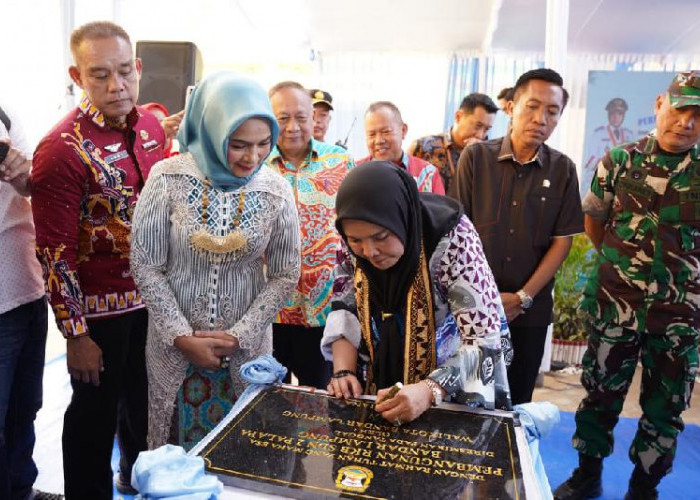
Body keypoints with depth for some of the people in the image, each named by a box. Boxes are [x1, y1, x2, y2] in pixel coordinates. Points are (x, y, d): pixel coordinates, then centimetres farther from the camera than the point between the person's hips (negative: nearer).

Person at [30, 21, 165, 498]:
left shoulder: (152, 124, 0)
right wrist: (76, 334, -14)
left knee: (144, 399, 24)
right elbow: (55, 251, -17)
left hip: (153, 295, 6)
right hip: (100, 307, -6)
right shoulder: (62, 148, -19)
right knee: (96, 413, 13)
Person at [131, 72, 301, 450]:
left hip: (246, 346, 1)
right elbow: (145, 266, -7)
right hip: (174, 344, 0)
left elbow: (285, 275, -3)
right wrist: (183, 337, -10)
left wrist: (238, 336, -10)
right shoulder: (169, 179, -13)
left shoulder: (276, 191, -9)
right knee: (175, 451, 16)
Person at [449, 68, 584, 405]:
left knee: (516, 398, 13)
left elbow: (562, 241, 1)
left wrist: (523, 297, -7)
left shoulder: (562, 170, 0)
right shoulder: (476, 157, -4)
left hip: (530, 307, 1)